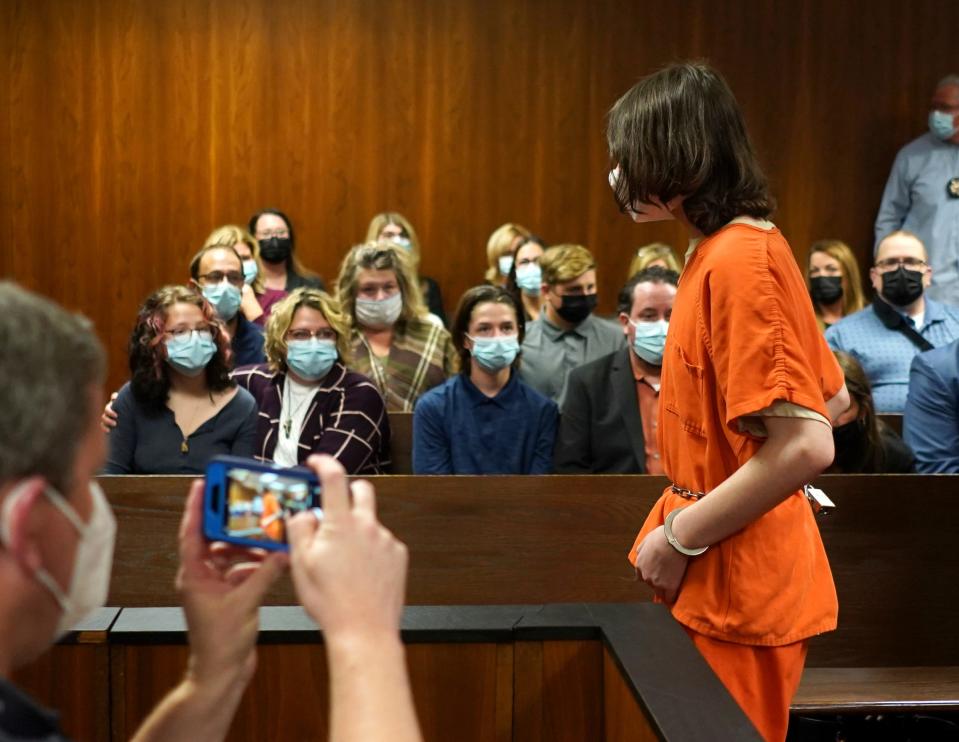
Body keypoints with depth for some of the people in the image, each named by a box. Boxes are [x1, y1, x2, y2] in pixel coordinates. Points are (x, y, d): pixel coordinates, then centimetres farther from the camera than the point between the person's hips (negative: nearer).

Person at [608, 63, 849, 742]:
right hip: (726, 576, 9)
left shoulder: (736, 260, -22)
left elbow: (807, 444, -28)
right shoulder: (752, 246, 7)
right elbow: (832, 396, 14)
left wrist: (680, 538, -20)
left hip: (735, 585, -9)